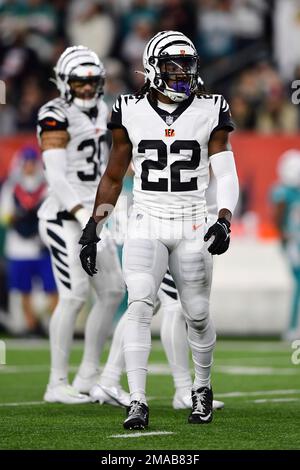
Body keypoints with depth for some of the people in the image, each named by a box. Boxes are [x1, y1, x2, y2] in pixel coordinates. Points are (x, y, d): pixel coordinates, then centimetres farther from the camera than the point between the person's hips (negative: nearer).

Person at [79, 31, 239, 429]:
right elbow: (113, 177, 10)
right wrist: (94, 227, 6)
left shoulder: (210, 113, 0)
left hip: (192, 227, 1)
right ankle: (138, 403, -17)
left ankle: (202, 390, 31)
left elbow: (225, 175, -2)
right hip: (145, 226, 0)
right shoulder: (131, 113, 1)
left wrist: (224, 220, -18)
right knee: (139, 306, -16)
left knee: (197, 314, 6)